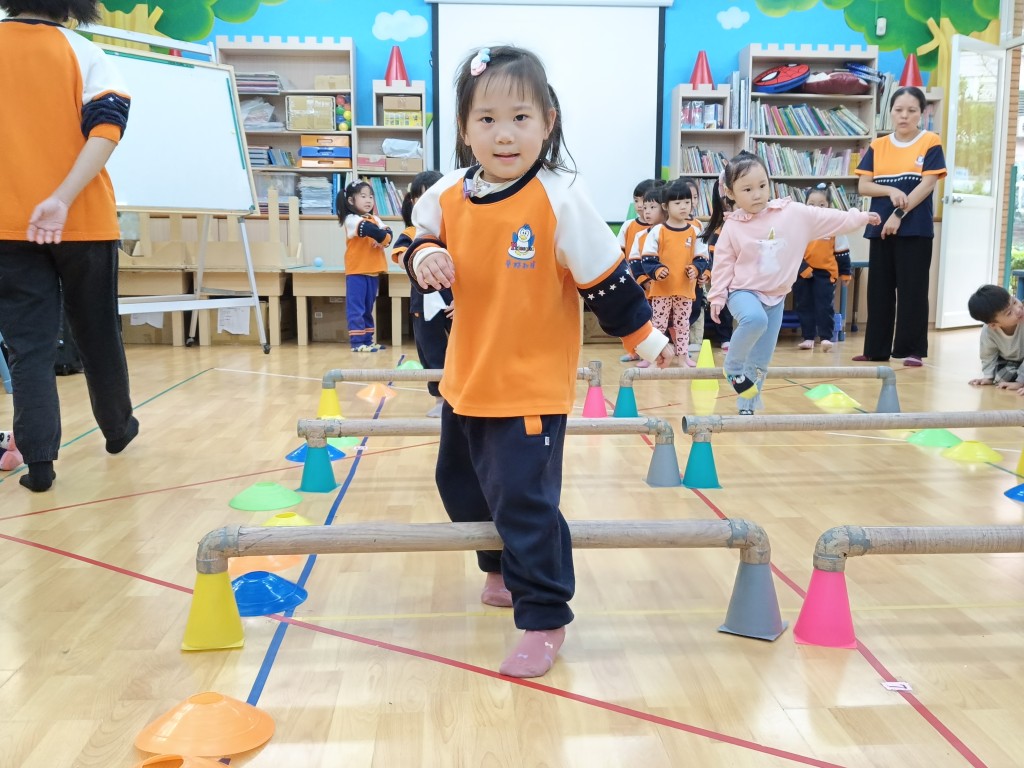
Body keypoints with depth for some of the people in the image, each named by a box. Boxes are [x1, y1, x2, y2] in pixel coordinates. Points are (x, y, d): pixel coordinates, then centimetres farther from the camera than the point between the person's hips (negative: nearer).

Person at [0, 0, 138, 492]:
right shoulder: (84, 53, 1)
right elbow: (108, 126, -14)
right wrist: (62, 199, -21)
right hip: (83, 221, 0)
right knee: (98, 334, 15)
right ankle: (117, 428, 32)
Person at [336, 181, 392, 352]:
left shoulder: (375, 219, 13)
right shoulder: (351, 220, -9)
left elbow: (388, 232, -1)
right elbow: (370, 230, -25)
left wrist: (383, 239, -21)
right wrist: (382, 236, -11)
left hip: (372, 271, 7)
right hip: (356, 272, -7)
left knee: (368, 309, 13)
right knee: (356, 309, -6)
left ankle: (367, 340, 19)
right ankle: (357, 342, -5)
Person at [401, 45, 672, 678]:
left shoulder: (561, 200, -16)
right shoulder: (447, 198, -2)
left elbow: (606, 279, -9)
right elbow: (423, 245, 15)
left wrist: (646, 339, -3)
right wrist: (424, 258, -8)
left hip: (532, 388, -7)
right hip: (467, 382, 7)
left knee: (526, 503, -8)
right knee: (461, 486, 23)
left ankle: (544, 621, 10)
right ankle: (503, 569, 49)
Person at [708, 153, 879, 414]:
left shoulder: (793, 213, -4)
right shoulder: (732, 227, -9)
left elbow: (827, 218, 5)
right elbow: (723, 264, -4)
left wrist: (860, 217, 9)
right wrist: (717, 297, -5)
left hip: (775, 296, 3)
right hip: (743, 291, -3)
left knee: (761, 362, 6)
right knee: (755, 319, -37)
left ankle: (747, 408, 22)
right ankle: (733, 366, -12)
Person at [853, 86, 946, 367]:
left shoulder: (930, 142, 0)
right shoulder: (877, 146, 9)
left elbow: (927, 184, -8)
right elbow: (863, 186, 4)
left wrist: (899, 214, -15)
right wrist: (891, 191, -13)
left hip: (915, 229, -4)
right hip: (880, 229, 4)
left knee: (912, 290, -2)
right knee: (879, 290, 7)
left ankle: (912, 349, 4)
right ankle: (876, 349, 13)